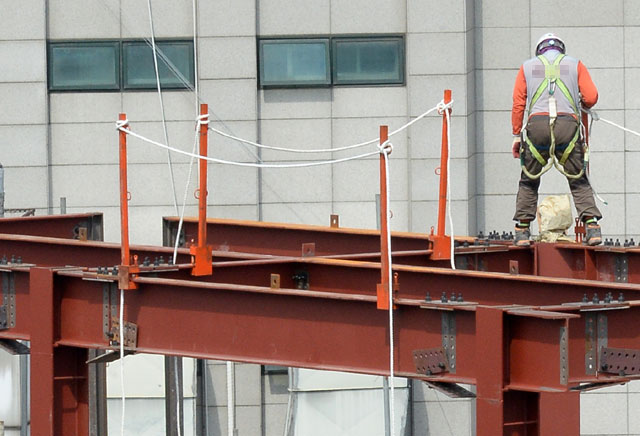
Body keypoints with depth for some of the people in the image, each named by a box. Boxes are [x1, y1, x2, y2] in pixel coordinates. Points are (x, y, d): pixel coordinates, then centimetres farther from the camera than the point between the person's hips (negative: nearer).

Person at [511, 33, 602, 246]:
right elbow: (591, 97, 9)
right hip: (568, 123, 0)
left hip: (537, 124, 0)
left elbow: (518, 103, 12)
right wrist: (580, 105, 31)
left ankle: (522, 230, 5)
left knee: (529, 180, 12)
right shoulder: (575, 65, 19)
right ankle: (592, 226, -9)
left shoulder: (527, 67, 21)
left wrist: (516, 135, 14)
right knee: (578, 180, 6)